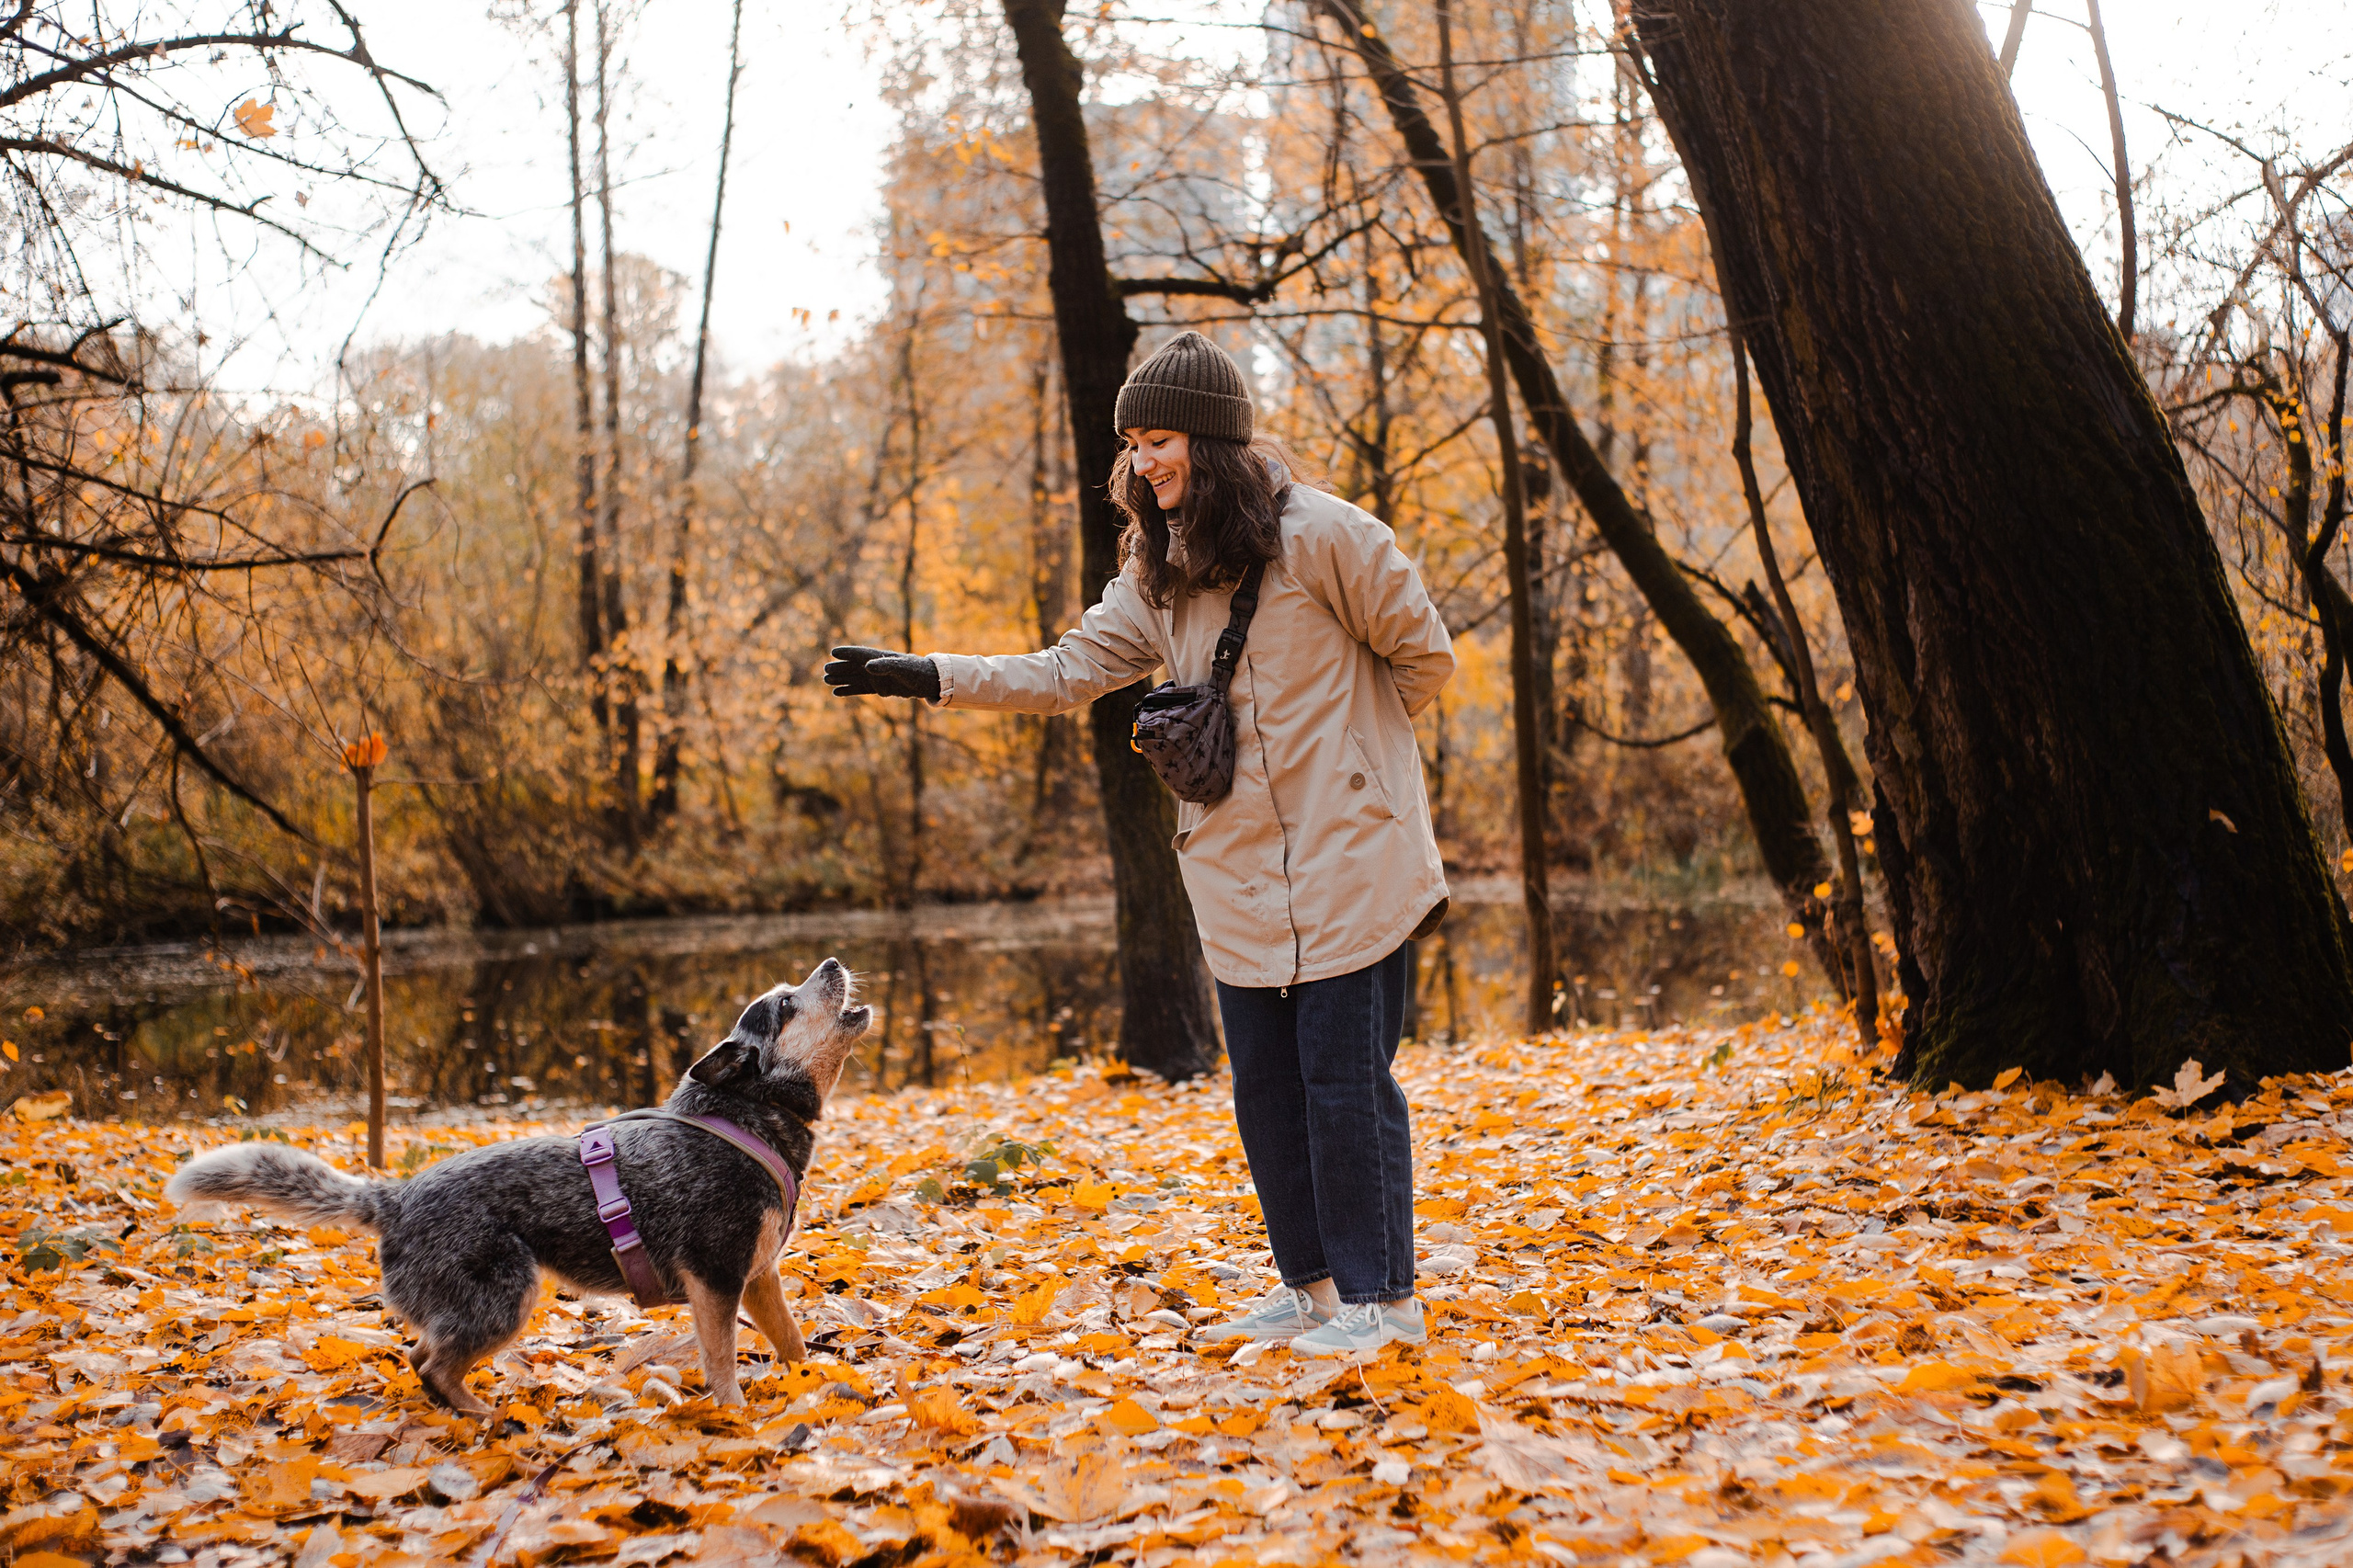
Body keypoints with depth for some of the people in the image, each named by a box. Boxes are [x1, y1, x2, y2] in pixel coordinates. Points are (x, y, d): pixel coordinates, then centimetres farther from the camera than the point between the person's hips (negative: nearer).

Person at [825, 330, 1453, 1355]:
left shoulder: (1316, 535, -11)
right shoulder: (1156, 572, 9)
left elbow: (1423, 656, -4)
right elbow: (1067, 672, 7)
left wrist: (1335, 737, 0)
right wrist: (927, 676, -1)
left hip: (1347, 861, -6)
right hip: (1239, 878, 7)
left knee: (1346, 1079, -3)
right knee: (1267, 1087, 10)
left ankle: (1382, 1298, 7)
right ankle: (1310, 1284, 23)